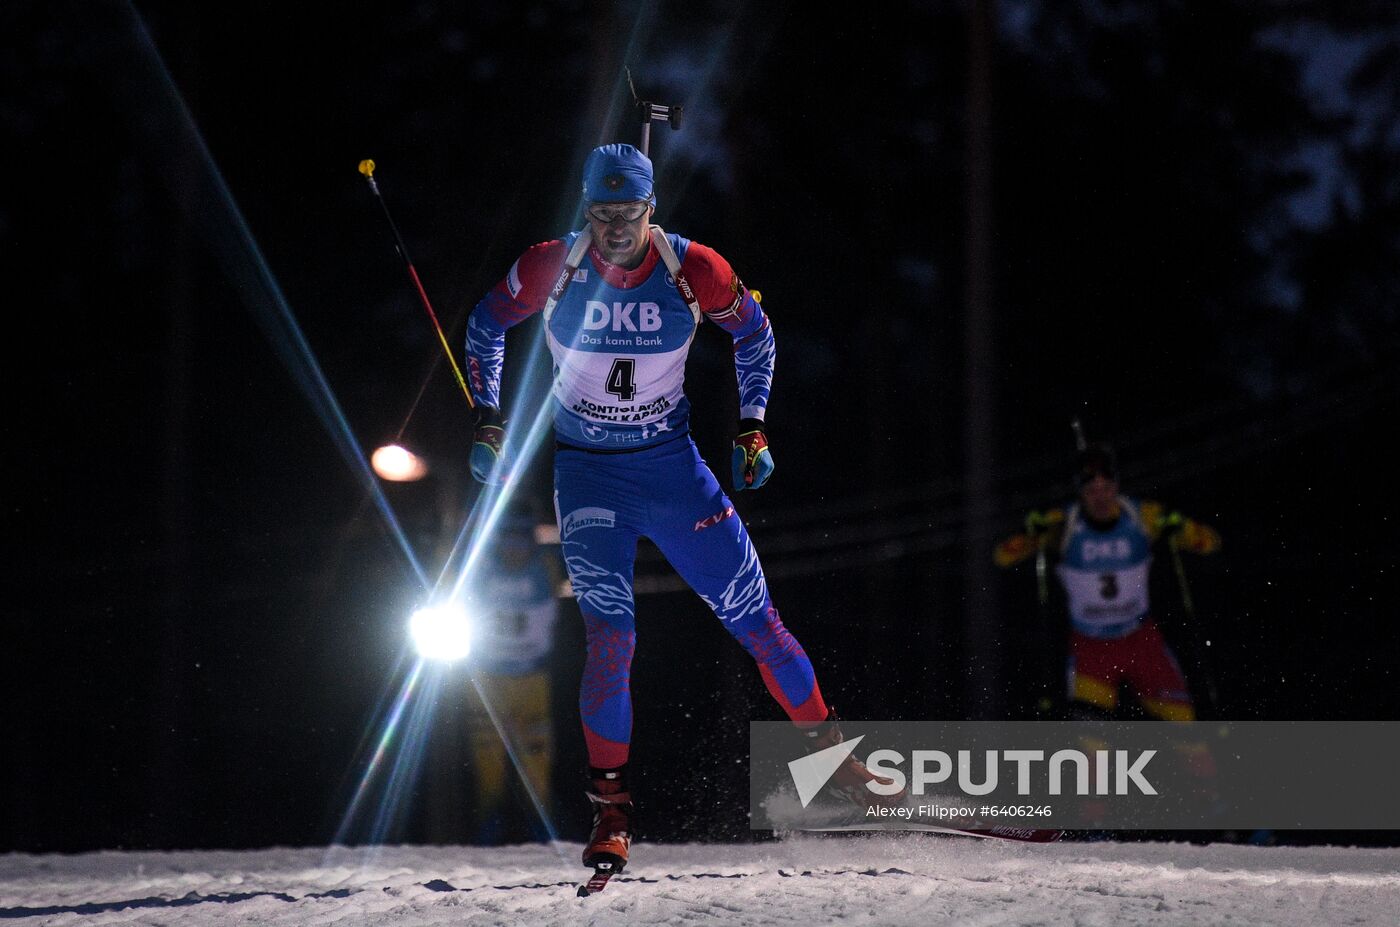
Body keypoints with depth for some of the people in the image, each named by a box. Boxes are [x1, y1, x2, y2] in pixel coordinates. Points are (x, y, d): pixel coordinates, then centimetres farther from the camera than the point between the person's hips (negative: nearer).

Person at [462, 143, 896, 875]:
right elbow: (486, 325, 6)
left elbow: (754, 334, 6)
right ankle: (610, 803, -2)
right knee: (609, 635, -15)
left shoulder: (694, 270, -13)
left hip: (673, 465, 1)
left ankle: (826, 746, 20)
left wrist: (752, 429, 0)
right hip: (586, 472, -1)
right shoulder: (551, 268, -14)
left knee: (753, 615, 1)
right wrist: (487, 418, -1)